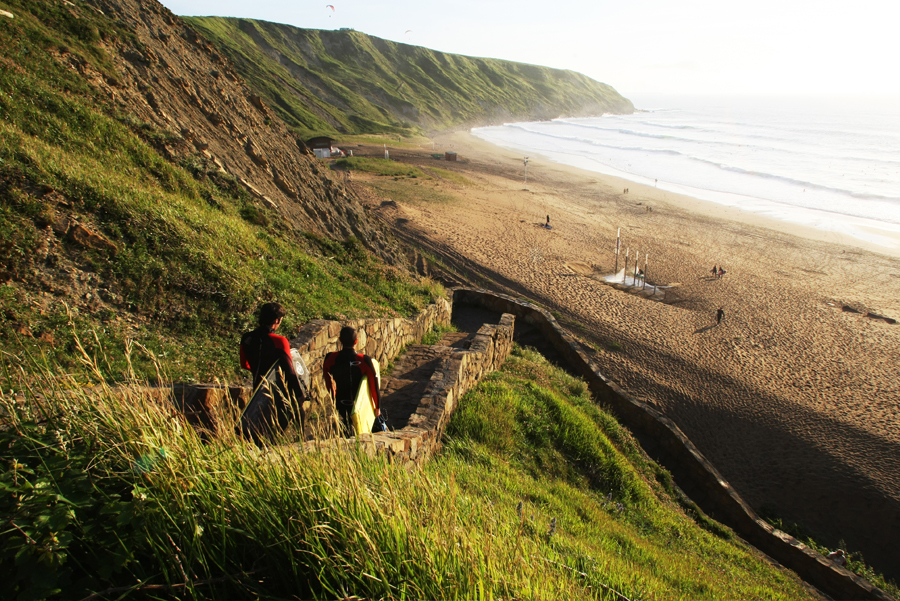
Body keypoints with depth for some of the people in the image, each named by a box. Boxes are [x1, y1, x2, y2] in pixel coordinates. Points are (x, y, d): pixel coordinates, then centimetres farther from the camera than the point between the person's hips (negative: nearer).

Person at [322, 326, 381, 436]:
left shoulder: (330, 358, -13)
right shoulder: (364, 360, -22)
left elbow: (328, 383, 4)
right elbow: (374, 385, -15)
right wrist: (378, 406, -2)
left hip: (340, 403, 2)